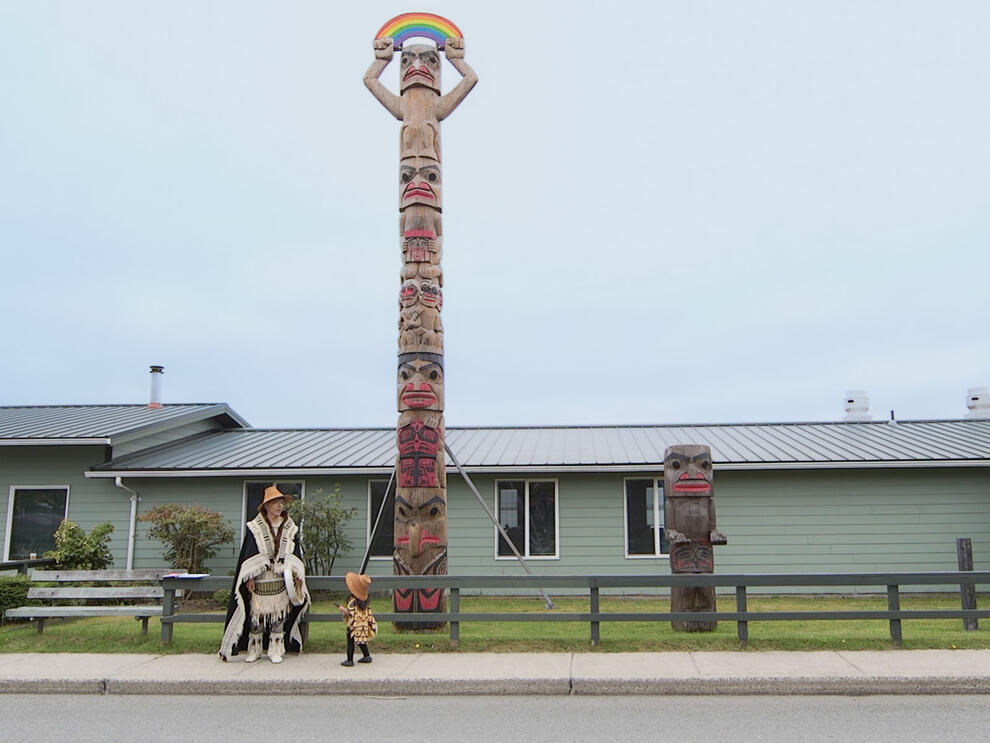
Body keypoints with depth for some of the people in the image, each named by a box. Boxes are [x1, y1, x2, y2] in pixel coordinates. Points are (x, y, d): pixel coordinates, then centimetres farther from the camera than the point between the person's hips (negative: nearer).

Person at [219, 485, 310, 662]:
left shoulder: (290, 528, 9)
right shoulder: (255, 528, 1)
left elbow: (295, 554, 11)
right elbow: (248, 554, -1)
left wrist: (295, 574, 0)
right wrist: (249, 578, -7)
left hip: (281, 579, 2)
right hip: (260, 580, -2)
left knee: (279, 614, 3)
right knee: (257, 614, 1)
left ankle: (275, 650, 12)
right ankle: (254, 649, 15)